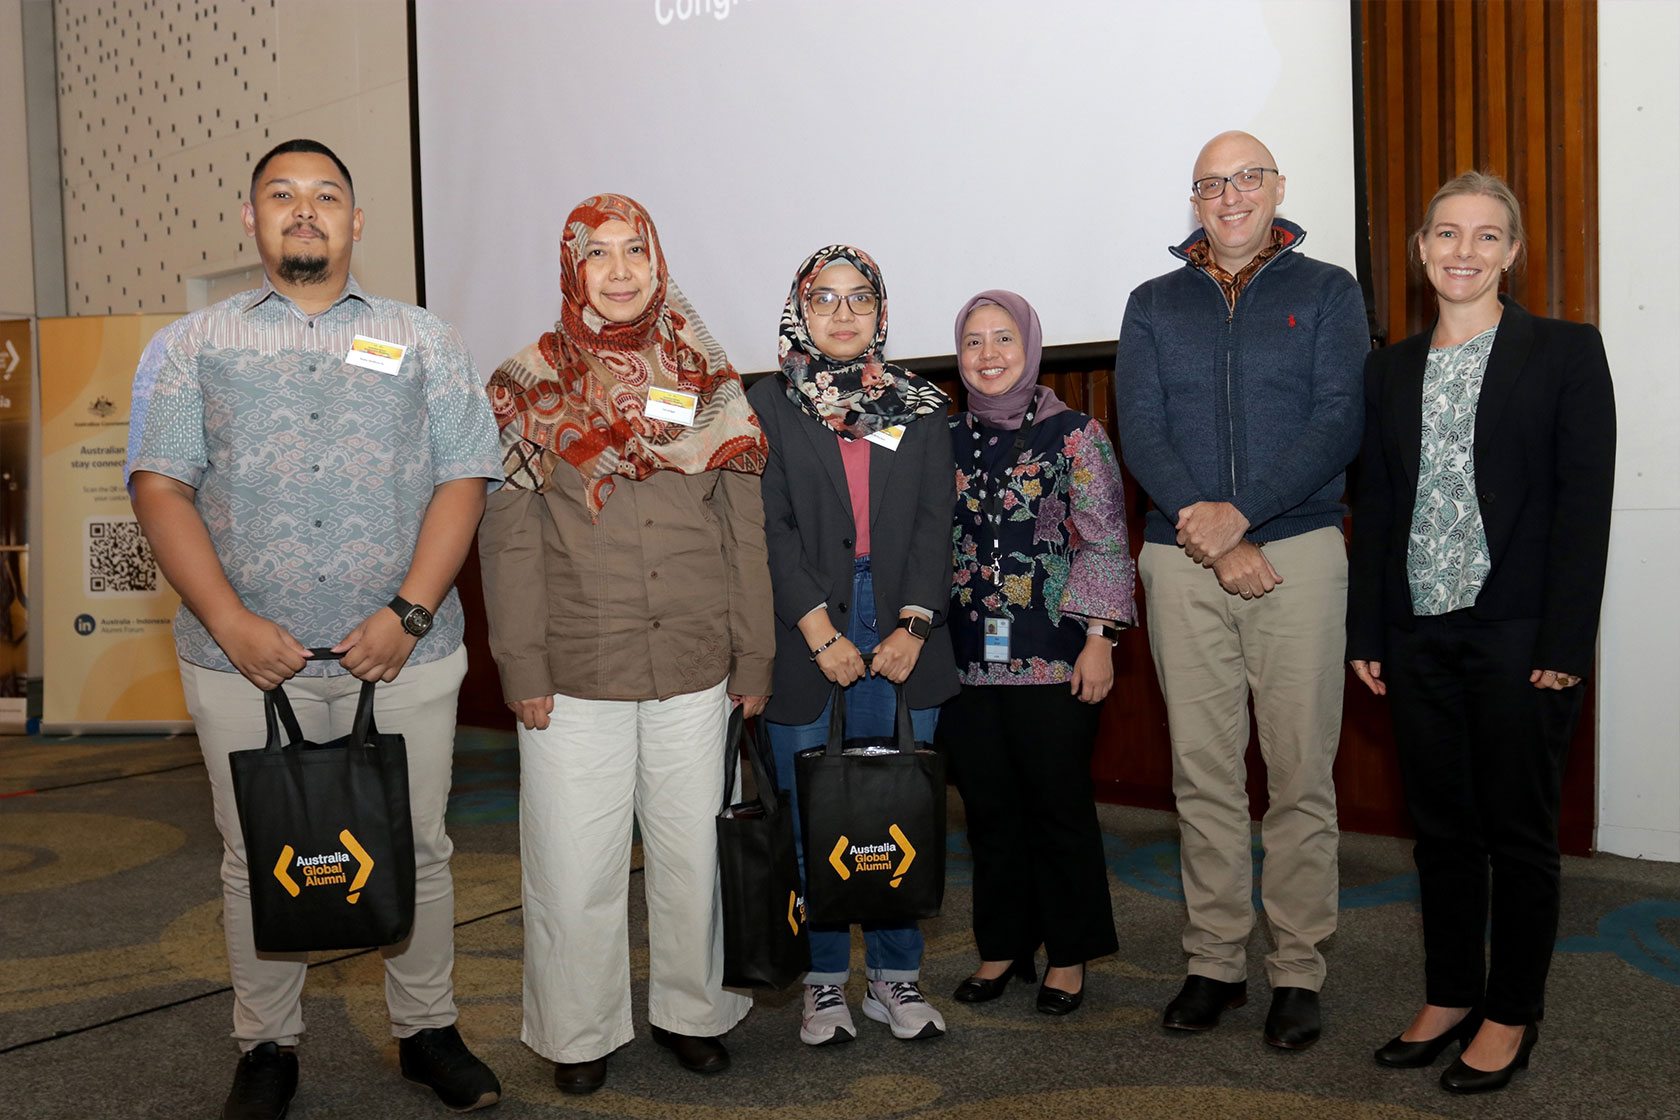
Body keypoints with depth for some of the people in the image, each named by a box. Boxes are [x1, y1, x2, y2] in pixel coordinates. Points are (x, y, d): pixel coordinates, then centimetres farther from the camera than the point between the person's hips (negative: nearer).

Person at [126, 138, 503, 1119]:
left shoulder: (426, 343, 9)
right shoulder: (191, 346, 9)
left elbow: (463, 481, 1)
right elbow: (161, 488, 0)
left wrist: (408, 613, -11)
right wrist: (232, 622, -12)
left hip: (404, 656, 0)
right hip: (247, 660, 0)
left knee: (418, 850, 8)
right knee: (258, 862, 9)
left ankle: (428, 1030, 25)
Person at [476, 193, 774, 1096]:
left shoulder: (705, 380, 8)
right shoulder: (528, 387, 4)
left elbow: (744, 530, 7)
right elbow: (509, 539, 0)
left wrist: (754, 657, 4)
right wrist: (521, 667, -6)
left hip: (695, 667, 2)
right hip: (575, 674, -1)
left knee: (692, 851, 9)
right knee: (575, 863, 5)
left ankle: (691, 1011, 29)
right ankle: (580, 1033, 24)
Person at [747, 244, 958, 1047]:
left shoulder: (919, 404, 11)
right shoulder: (770, 404, 5)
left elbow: (935, 521, 5)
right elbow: (771, 527, -3)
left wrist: (915, 623, -7)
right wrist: (818, 630, -12)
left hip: (902, 629, 2)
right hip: (804, 633, -1)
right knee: (813, 817, 4)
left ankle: (894, 977, 19)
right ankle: (823, 980, 18)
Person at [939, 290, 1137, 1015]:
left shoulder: (1074, 434, -2)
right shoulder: (947, 441, 10)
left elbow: (1107, 545, -4)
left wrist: (1099, 638, -10)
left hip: (1054, 660, -4)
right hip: (968, 658, 4)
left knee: (1060, 805, 4)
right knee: (989, 809, 10)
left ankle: (1069, 955, 20)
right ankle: (1001, 947, 26)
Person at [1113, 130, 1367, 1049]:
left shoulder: (1326, 292, 9)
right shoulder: (1154, 304, 14)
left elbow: (1339, 423, -3)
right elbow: (1139, 432, 2)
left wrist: (1240, 513, -15)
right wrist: (1212, 538, -10)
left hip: (1299, 553, -1)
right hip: (1183, 560, 2)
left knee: (1300, 775, 0)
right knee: (1203, 773, 6)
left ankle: (1297, 971, 12)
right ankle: (1215, 961, 17)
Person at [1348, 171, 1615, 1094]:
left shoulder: (1566, 353, -1)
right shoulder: (1390, 369, 11)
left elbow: (1584, 506, -7)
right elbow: (1374, 507, 11)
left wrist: (1562, 647, -13)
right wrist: (1365, 633, 5)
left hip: (1518, 638, -4)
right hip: (1418, 639, 4)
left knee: (1519, 832, 7)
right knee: (1441, 828, 13)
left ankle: (1511, 1015, 22)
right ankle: (1450, 997, 28)